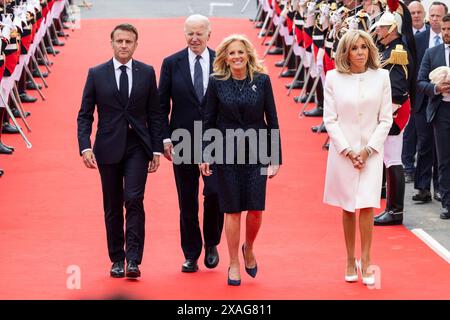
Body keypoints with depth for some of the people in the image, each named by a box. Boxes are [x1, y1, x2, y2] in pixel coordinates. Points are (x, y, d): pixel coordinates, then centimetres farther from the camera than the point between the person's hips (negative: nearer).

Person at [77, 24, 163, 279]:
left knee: (134, 200, -14)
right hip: (108, 148, 1)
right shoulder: (96, 74, 3)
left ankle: (133, 260, -13)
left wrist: (157, 149, 1)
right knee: (113, 207, 7)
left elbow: (155, 113, 6)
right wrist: (85, 147, -9)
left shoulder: (147, 73, 4)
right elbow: (85, 114, 3)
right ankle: (117, 259, 17)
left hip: (137, 147, -1)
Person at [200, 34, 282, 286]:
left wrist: (276, 157, -1)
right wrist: (205, 155, -1)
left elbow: (272, 119, 2)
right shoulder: (217, 83, -1)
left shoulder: (262, 80, -1)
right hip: (226, 152, 0)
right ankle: (234, 263, 16)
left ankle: (249, 248, 25)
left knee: (256, 208, -4)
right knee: (233, 210, 2)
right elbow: (209, 121, 5)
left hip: (256, 151, 0)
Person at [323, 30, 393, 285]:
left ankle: (365, 261, 2)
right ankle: (351, 261, 15)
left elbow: (386, 119, 1)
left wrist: (367, 150, -7)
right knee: (348, 208, 5)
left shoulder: (381, 76, 0)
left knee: (366, 206, -8)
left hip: (371, 151, 0)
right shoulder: (334, 78, -1)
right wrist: (348, 151, -9)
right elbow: (330, 119, -1)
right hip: (343, 150, 0)